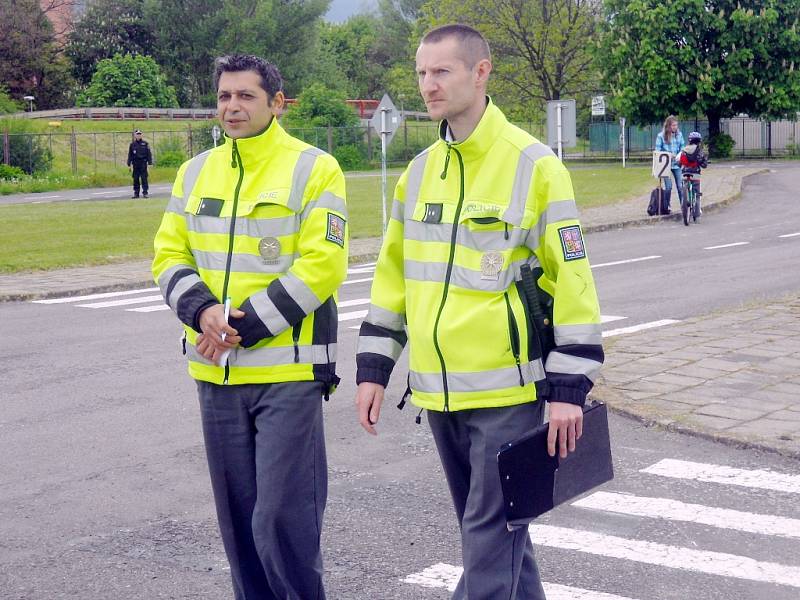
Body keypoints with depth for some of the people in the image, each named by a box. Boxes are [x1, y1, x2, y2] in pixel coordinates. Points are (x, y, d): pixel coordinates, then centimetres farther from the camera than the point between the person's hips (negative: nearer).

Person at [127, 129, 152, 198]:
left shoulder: (145, 144, 3)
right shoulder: (132, 144, 7)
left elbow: (149, 154, 4)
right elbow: (130, 155, 10)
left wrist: (150, 163, -2)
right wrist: (129, 164, 7)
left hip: (143, 164, -2)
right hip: (135, 164, 2)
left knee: (144, 179, -4)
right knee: (136, 179, 5)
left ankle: (145, 193, 0)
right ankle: (136, 193, 10)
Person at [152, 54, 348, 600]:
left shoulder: (314, 169, -6)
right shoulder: (196, 172, 11)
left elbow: (321, 266, -14)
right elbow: (170, 253, 10)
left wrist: (246, 325, -16)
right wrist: (202, 309, -10)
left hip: (289, 370, -5)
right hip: (217, 372, 5)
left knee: (282, 519, -7)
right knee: (238, 518, 12)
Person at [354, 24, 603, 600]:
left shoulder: (534, 165, -10)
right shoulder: (419, 172, 10)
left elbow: (572, 281, -11)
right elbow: (393, 275, 16)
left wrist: (568, 389, -13)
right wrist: (373, 369, 12)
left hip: (509, 388, -6)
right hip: (440, 392, 6)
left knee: (490, 534, -3)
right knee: (489, 526, 17)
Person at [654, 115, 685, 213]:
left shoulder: (679, 134, 5)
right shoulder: (661, 136, -4)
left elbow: (682, 148, 11)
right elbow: (657, 151, -2)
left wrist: (679, 156, -9)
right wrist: (668, 155, -16)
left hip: (676, 164, 3)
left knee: (680, 186, -3)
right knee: (668, 187, -6)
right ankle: (666, 208, 7)